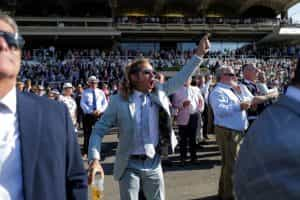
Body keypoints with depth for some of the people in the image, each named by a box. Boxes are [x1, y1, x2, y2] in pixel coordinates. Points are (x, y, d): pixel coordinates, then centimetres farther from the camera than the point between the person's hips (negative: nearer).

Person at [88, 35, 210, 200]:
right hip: (129, 166, -3)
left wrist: (199, 54, -5)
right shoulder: (119, 100, -10)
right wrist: (94, 159, -21)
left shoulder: (159, 92, 1)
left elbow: (181, 78, 2)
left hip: (154, 164, 3)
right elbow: (98, 131, -8)